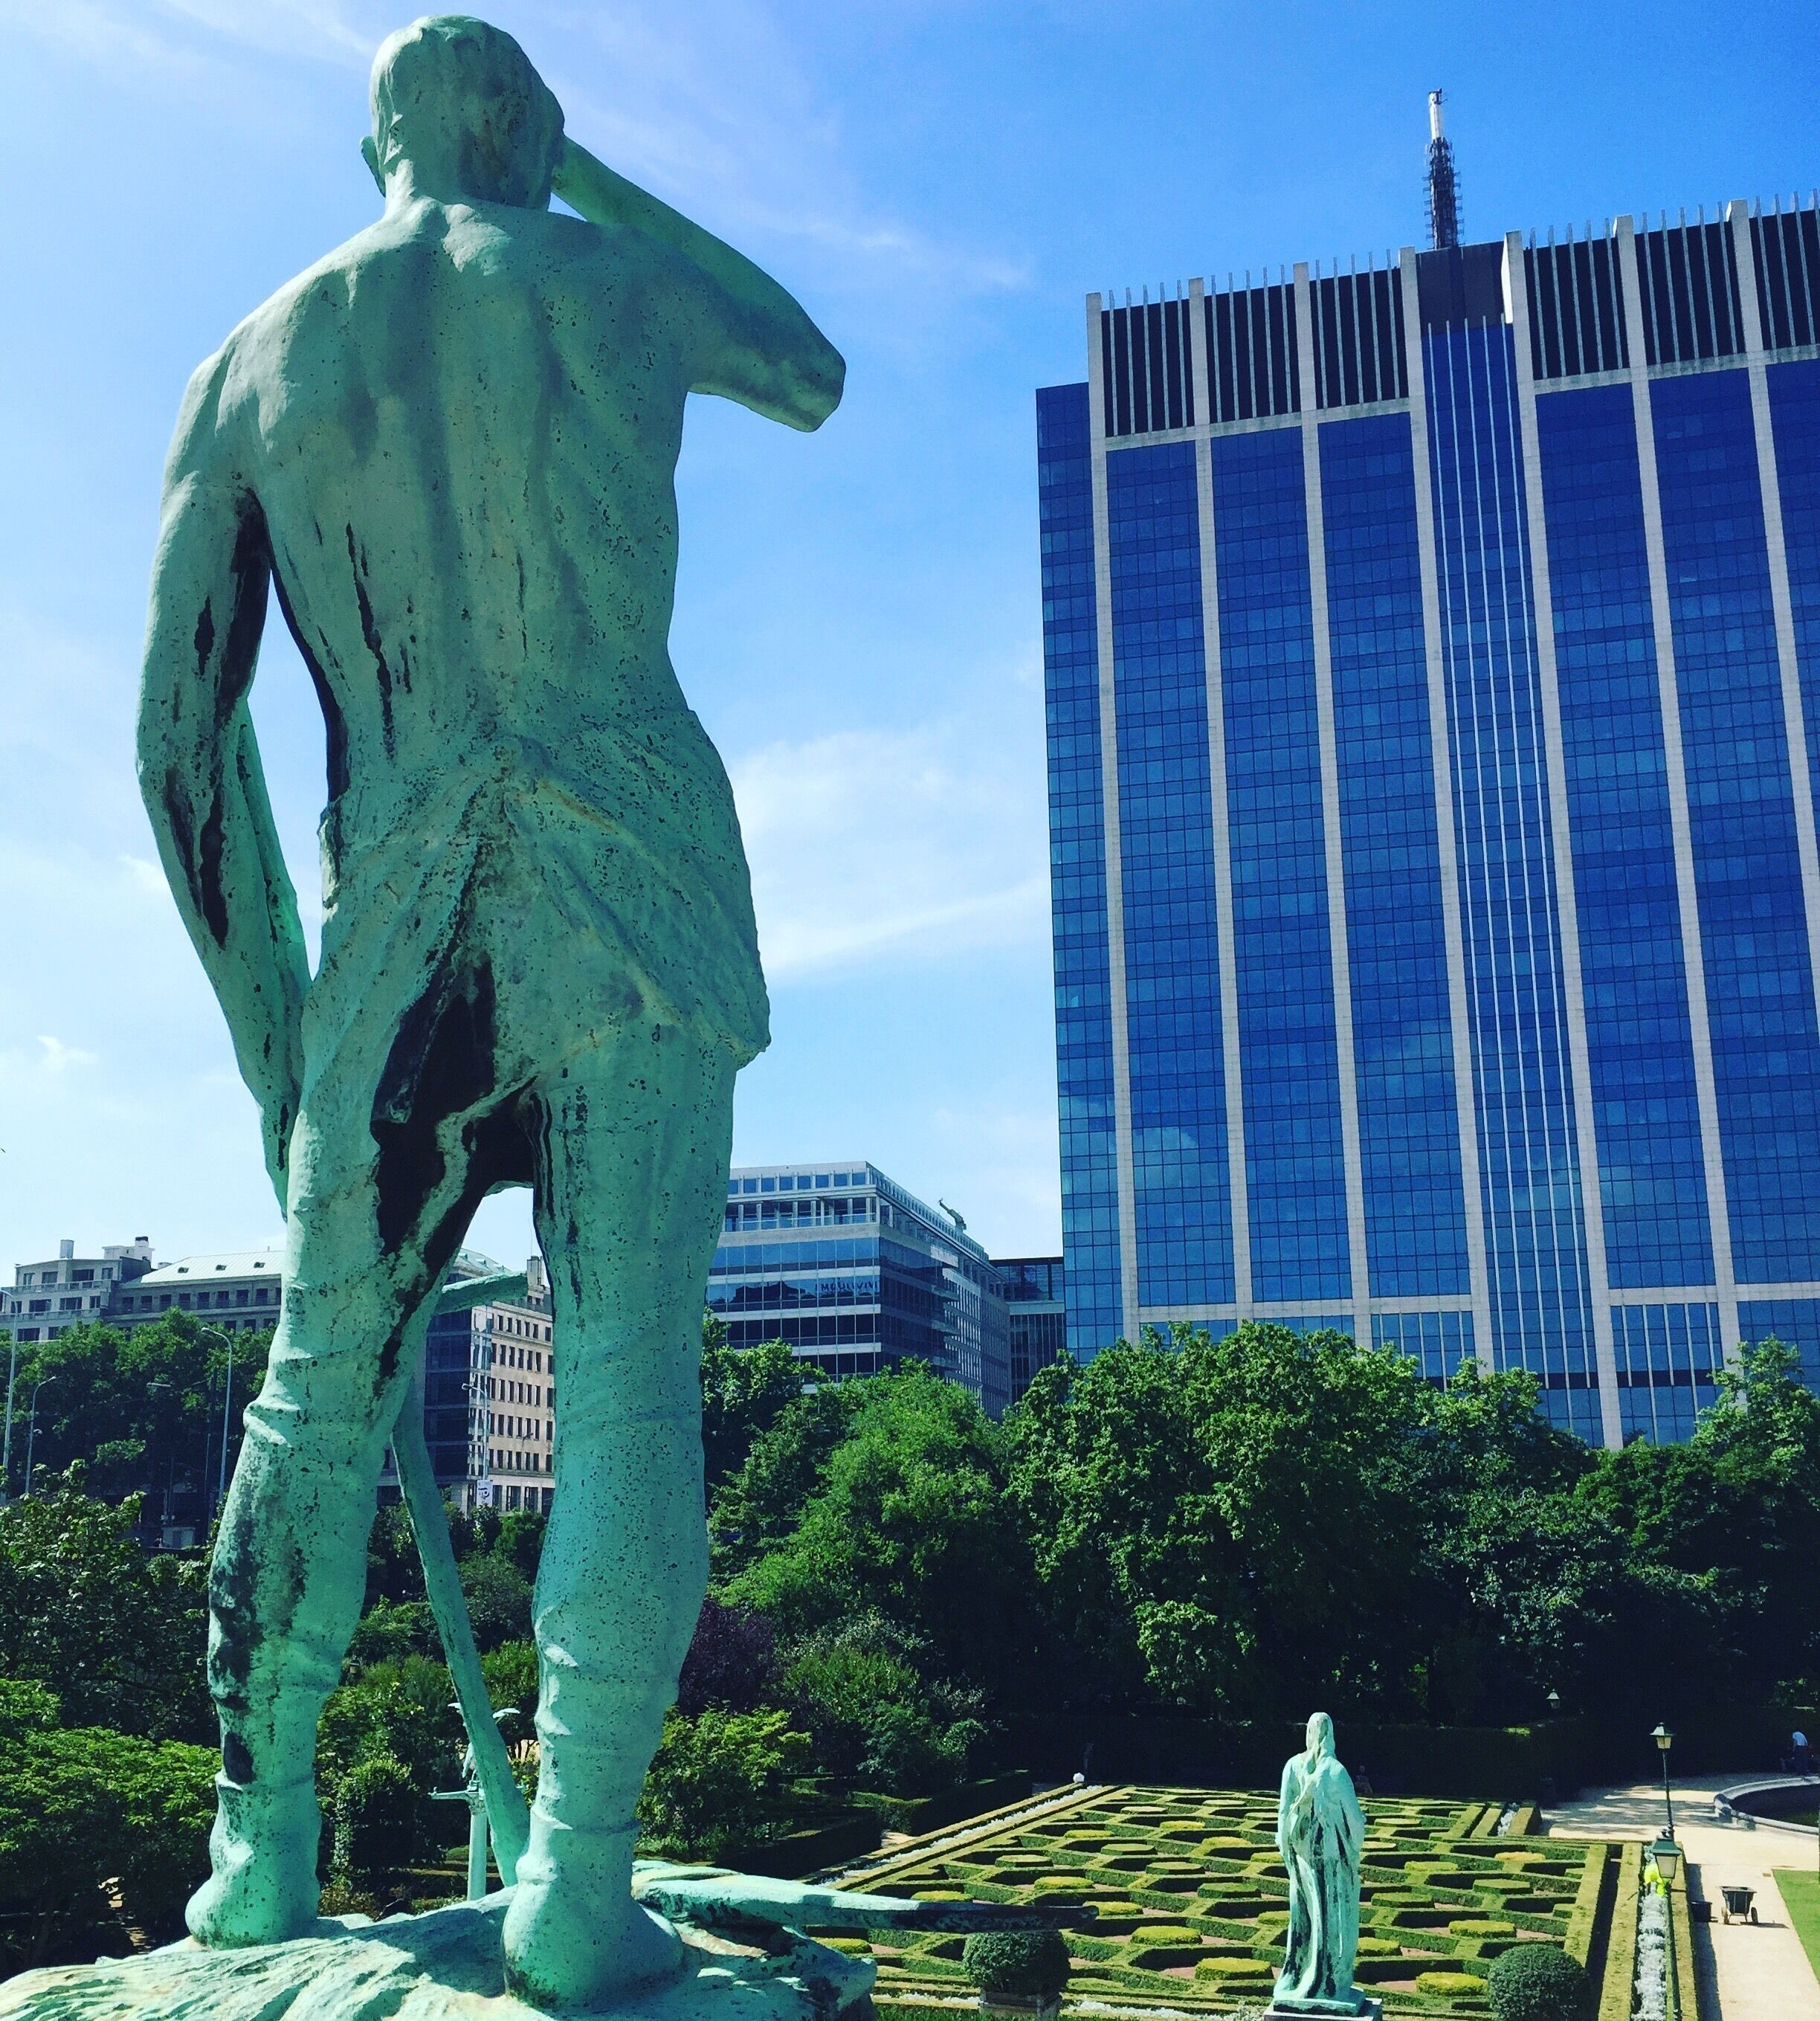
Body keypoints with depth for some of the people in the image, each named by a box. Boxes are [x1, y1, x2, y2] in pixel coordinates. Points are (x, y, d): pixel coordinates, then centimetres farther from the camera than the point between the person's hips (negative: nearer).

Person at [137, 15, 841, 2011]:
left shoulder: (250, 361, 13)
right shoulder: (614, 281, 8)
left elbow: (179, 732, 8)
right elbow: (813, 379, 31)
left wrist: (271, 1032, 13)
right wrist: (600, 183, 33)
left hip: (403, 921, 2)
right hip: (635, 882, -2)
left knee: (323, 1380, 13)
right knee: (628, 1371, -3)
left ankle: (258, 1846, 17)